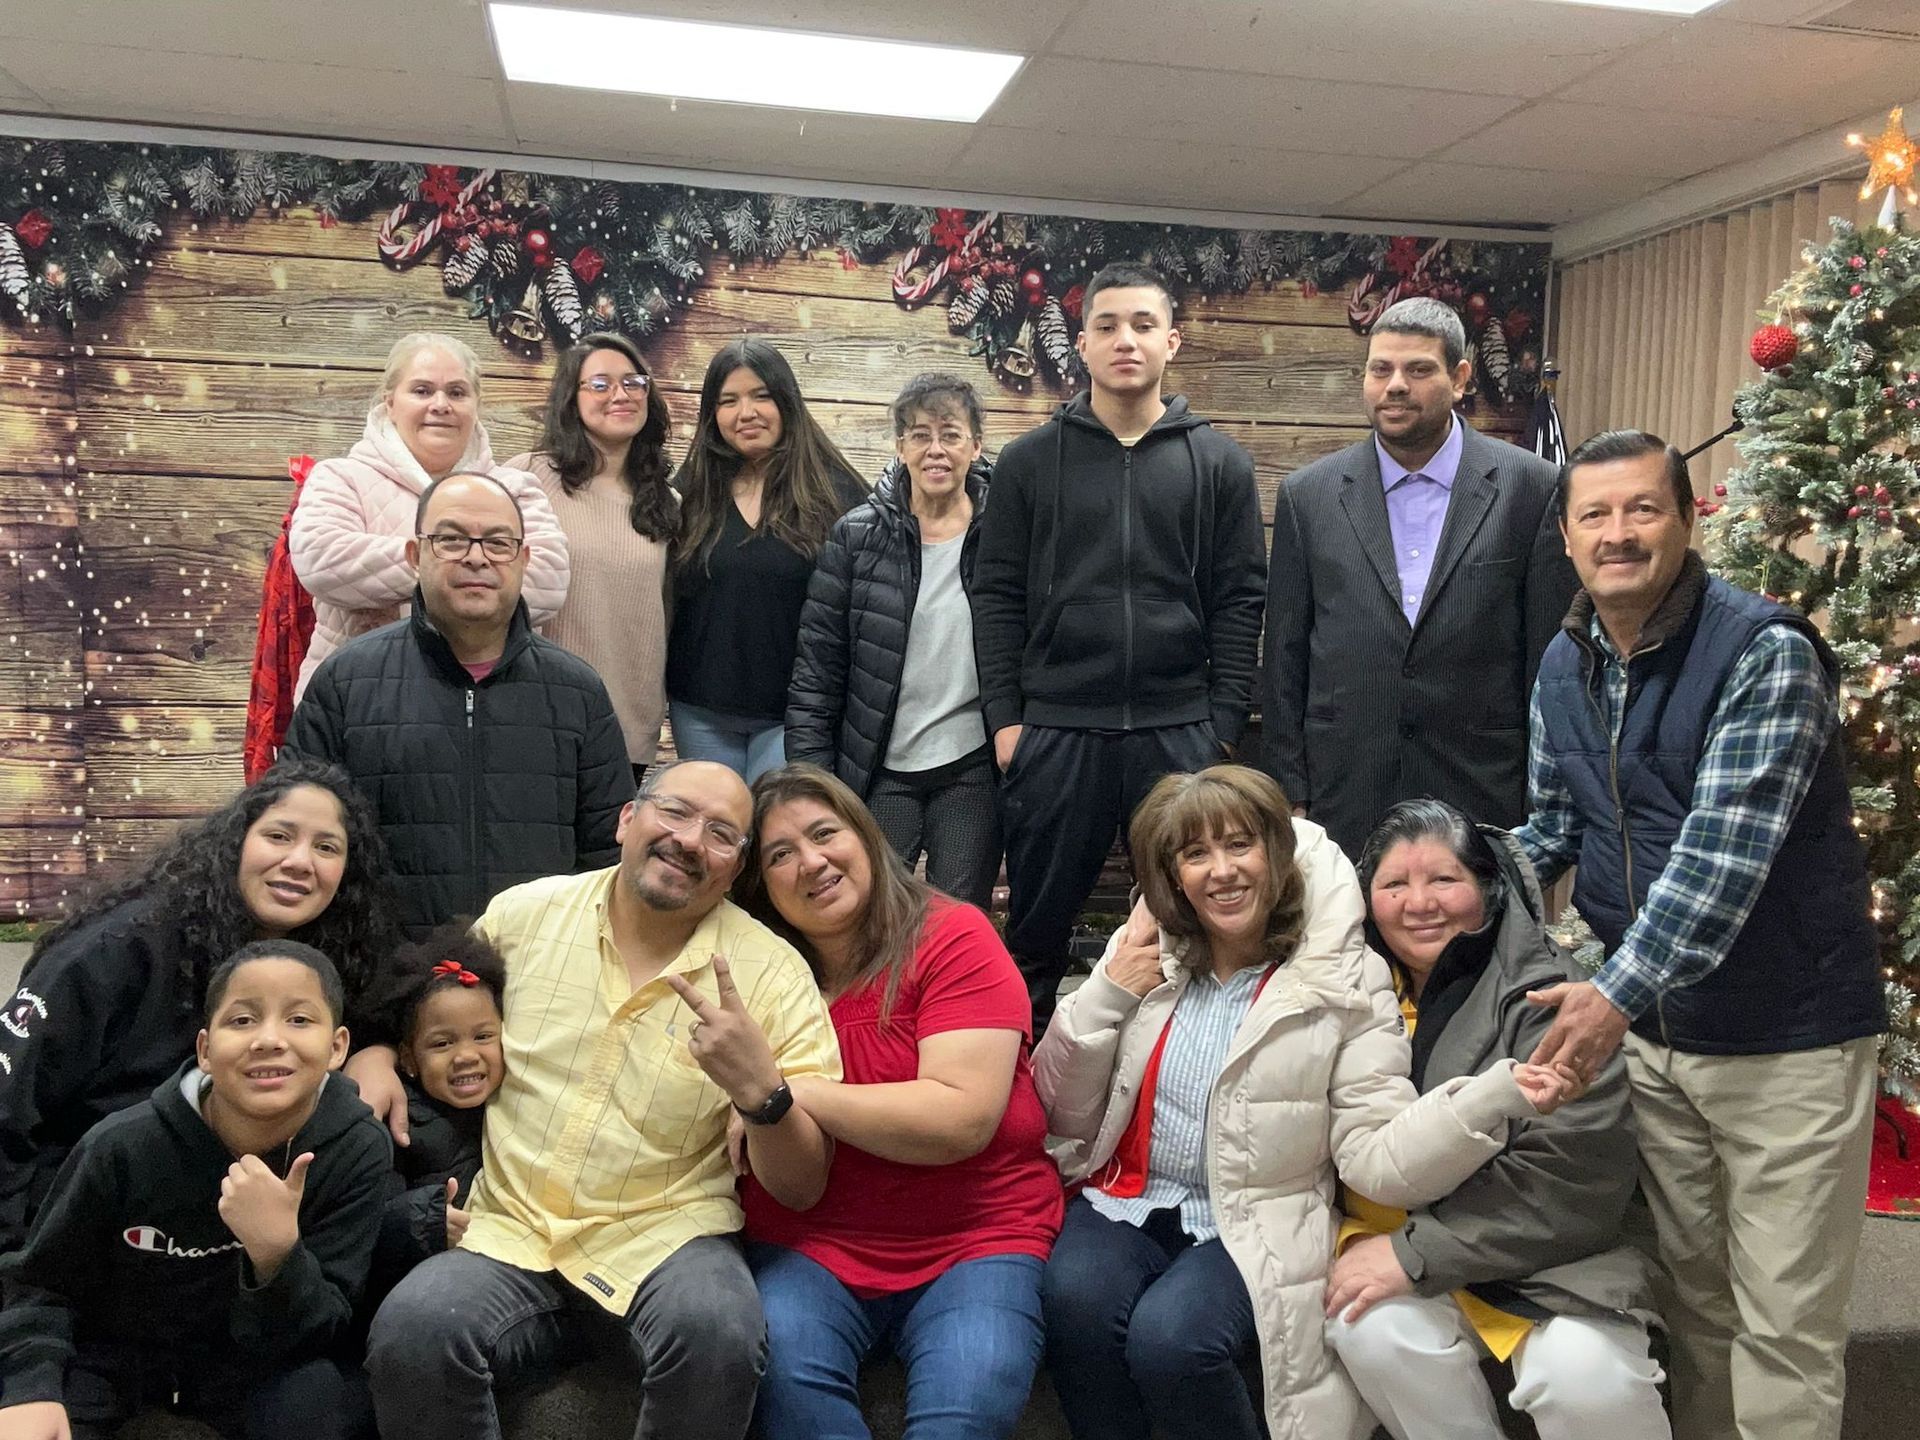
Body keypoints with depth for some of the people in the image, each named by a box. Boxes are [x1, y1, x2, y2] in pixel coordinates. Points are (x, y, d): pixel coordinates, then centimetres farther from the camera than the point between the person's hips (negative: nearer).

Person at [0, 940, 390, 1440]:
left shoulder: (355, 1150, -21)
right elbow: (43, 1283, -4)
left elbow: (318, 1333, -22)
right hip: (108, 1349, 1)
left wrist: (277, 1252, -41)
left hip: (248, 1358, 0)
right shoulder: (125, 1145, -21)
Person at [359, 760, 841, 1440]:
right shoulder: (523, 913, 3)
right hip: (508, 1230, 2)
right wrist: (375, 1054, 2)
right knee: (410, 1331, -28)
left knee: (717, 1333, -33)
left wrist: (761, 1089, -26)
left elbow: (802, 1189, -6)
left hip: (667, 1233, -1)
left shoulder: (773, 972, -6)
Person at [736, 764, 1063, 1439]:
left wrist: (788, 1092, -18)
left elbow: (962, 1119, -18)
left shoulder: (952, 937, -6)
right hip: (807, 1248, 3)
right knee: (787, 1373, -27)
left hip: (976, 1240, -2)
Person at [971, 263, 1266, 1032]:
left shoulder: (1220, 463, 6)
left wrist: (1224, 724, -2)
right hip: (1054, 731, 0)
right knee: (1036, 928, 8)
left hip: (1181, 732, 1)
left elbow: (1239, 602, 4)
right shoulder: (1030, 460, 6)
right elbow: (997, 596, 4)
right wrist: (1005, 719, -3)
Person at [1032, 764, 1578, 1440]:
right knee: (1076, 1301, -27)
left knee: (1169, 1337, -29)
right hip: (1124, 1205, 3)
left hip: (1254, 1230, -2)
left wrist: (1494, 1096, -29)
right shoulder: (1140, 954, 1)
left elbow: (1375, 1157, -14)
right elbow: (1063, 1118, 4)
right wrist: (1103, 997, -10)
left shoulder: (1344, 981, -7)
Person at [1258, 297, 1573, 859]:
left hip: (1484, 804, -1)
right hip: (1342, 806, 1)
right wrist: (1289, 795, 2)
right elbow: (1285, 660, 6)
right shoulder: (1308, 495, 5)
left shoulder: (1532, 488, 0)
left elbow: (1552, 657, 2)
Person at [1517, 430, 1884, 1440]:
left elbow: (1725, 847, -27)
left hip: (1786, 1037, -5)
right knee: (1689, 1294, 19)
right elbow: (1550, 825, 13)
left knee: (1783, 1331, 5)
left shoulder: (1767, 652, -17)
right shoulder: (1565, 666, 3)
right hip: (1649, 1029, 6)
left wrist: (1620, 990, -33)